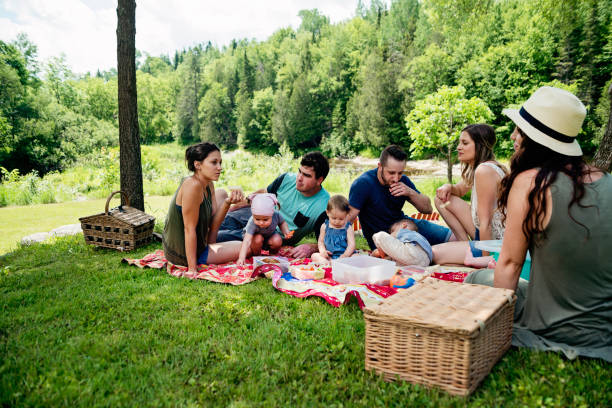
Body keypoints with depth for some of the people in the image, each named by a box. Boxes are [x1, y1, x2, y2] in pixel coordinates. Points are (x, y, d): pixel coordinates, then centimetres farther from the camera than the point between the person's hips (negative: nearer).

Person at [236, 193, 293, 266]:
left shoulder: (276, 215, -30)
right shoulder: (252, 223, -40)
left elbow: (282, 223, -5)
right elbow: (247, 241, -49)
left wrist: (286, 232, -23)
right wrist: (241, 258, -60)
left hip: (270, 234, 2)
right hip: (255, 235, -2)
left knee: (277, 241, -27)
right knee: (258, 239, -35)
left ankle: (273, 254, 5)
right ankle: (256, 256, -5)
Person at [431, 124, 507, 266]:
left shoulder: (485, 170, -24)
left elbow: (485, 223, -24)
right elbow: (461, 190, 26)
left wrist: (486, 260, -19)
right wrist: (449, 187, 1)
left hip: (496, 243, -10)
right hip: (484, 233, 10)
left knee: (434, 254, -16)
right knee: (443, 199, 9)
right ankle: (464, 242, 8)